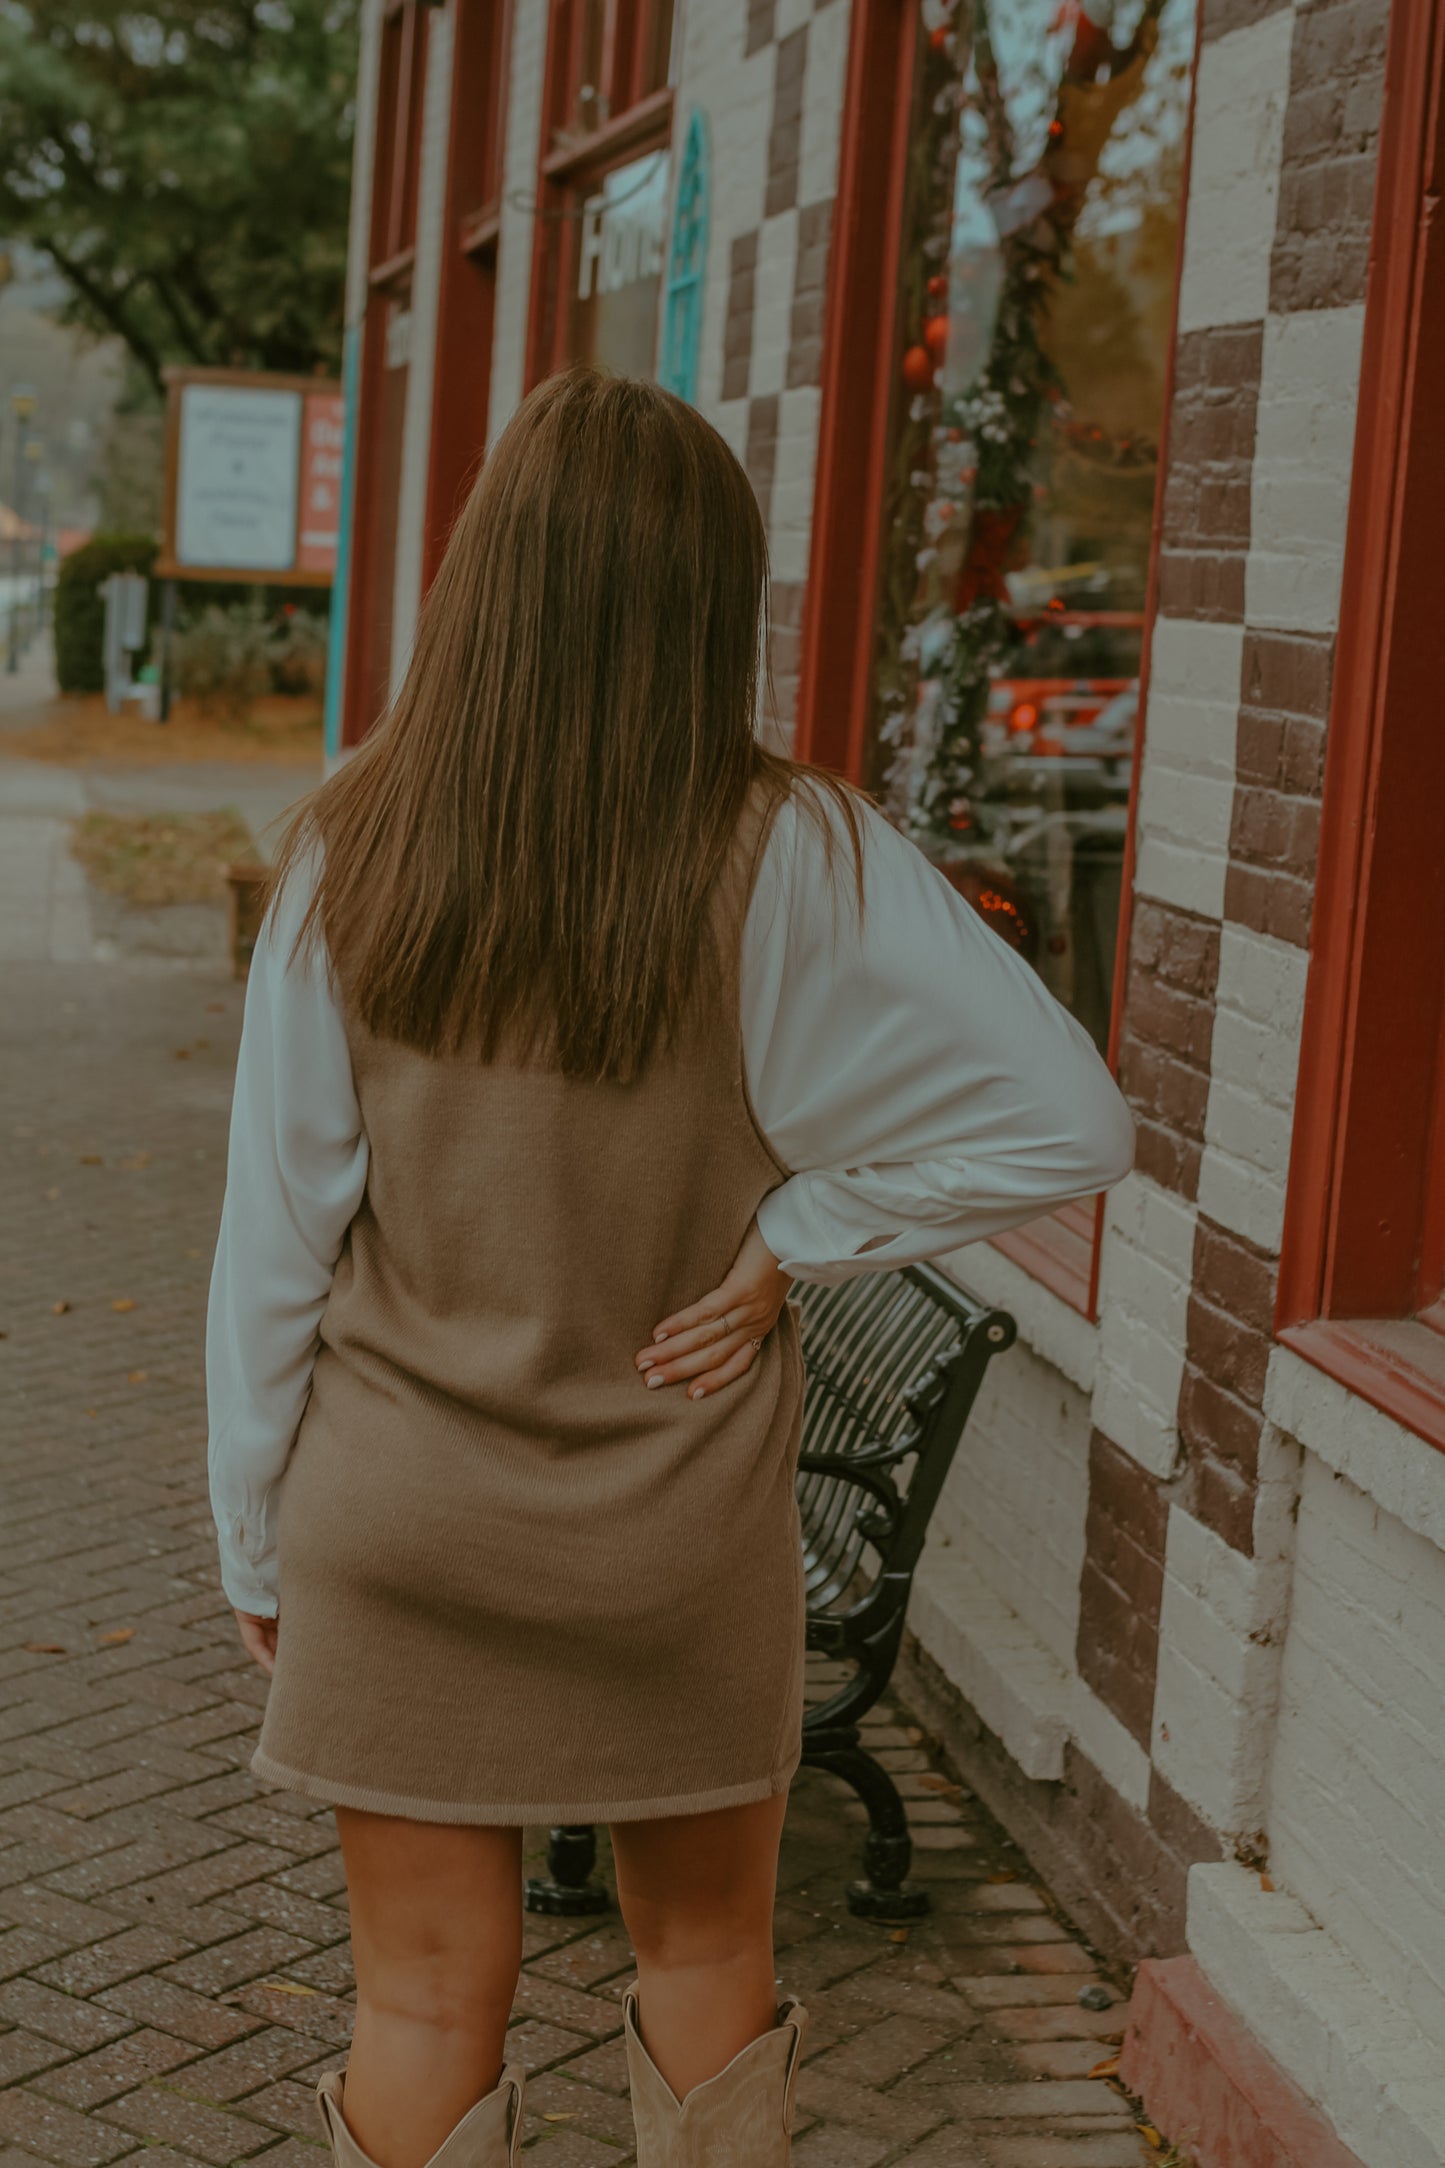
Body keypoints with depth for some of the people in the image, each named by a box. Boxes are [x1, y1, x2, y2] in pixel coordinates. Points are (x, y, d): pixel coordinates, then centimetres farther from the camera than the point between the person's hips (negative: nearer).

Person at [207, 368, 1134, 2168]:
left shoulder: (355, 851, -10)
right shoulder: (794, 862, -15)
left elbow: (274, 1226, -4)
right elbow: (1066, 1119, -17)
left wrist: (259, 1540, 6)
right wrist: (797, 1235, -8)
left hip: (396, 1527, 1)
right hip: (681, 1535, 0)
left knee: (426, 1999, 13)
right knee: (707, 1955, 21)